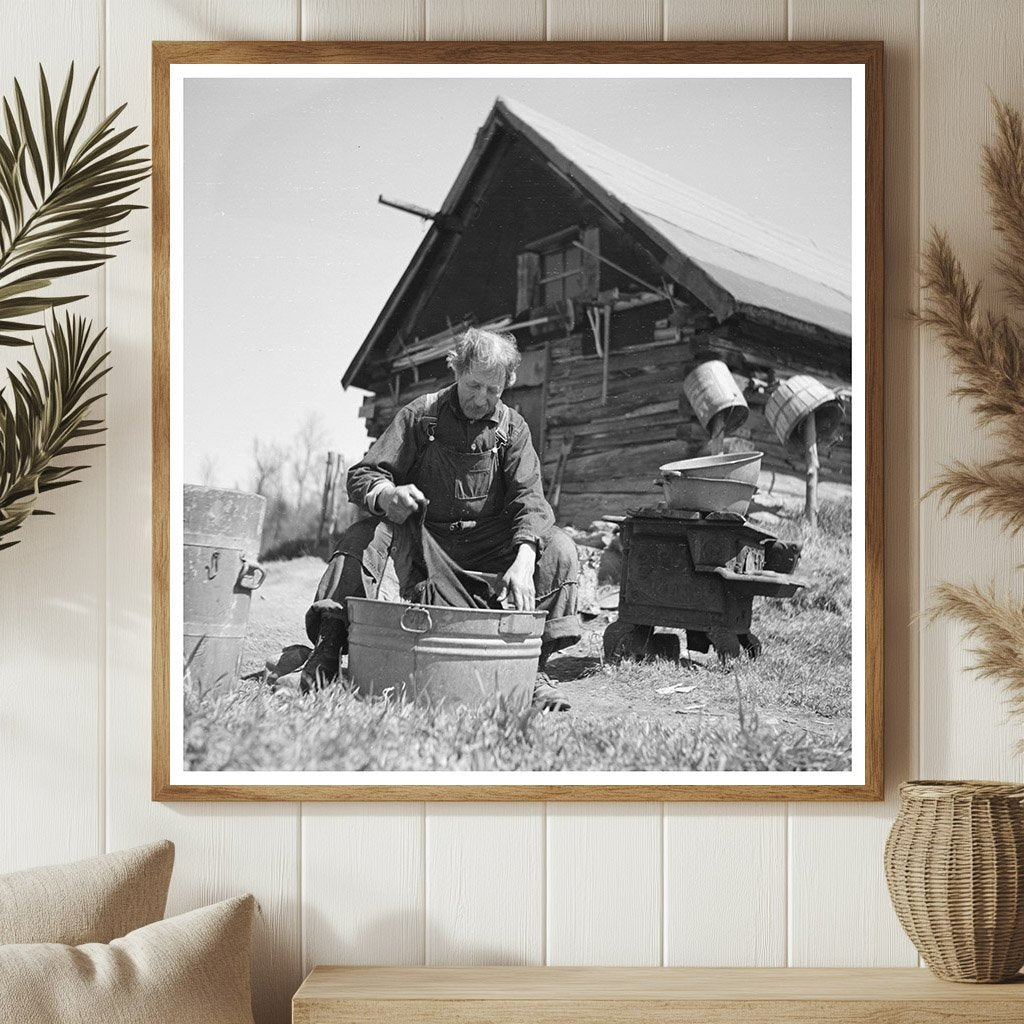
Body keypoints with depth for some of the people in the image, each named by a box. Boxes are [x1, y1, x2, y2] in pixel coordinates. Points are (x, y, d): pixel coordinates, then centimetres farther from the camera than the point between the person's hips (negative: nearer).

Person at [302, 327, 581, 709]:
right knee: (364, 537, -31)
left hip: (486, 545, 1)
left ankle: (534, 667, -20)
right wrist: (386, 494, -34)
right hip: (420, 540, -1)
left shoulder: (512, 428, 0)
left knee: (559, 549, -23)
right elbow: (362, 476, -6)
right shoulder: (420, 415, -3)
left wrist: (523, 562, -33)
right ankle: (329, 643, -33)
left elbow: (529, 498, -13)